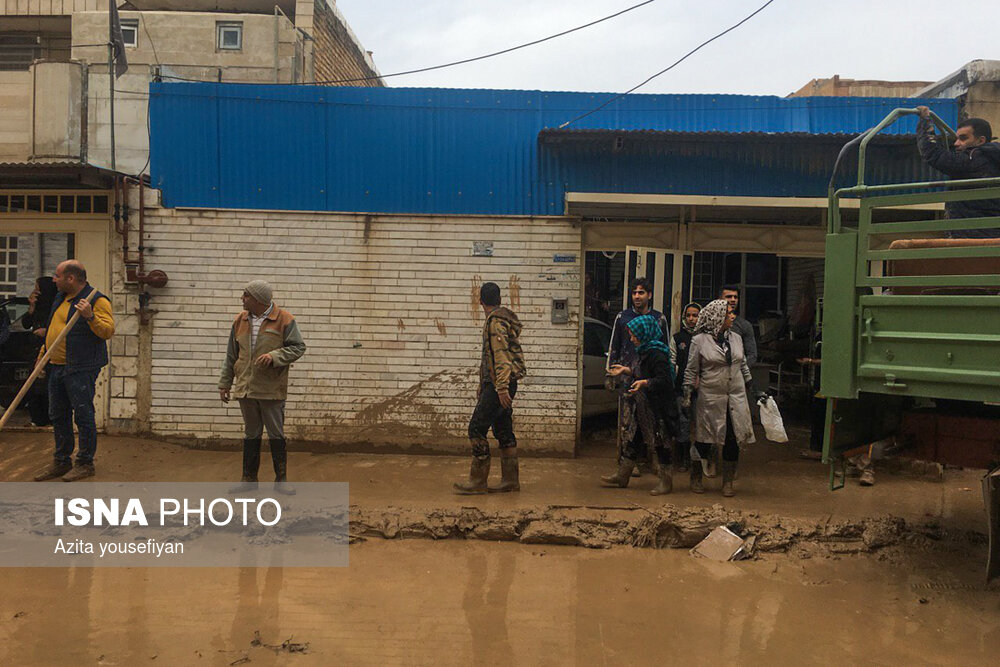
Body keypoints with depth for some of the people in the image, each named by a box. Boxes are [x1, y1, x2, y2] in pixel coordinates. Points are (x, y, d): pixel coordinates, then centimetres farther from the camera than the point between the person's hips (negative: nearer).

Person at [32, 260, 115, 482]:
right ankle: (61, 462, 24)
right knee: (58, 416, 14)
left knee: (83, 415, -3)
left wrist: (90, 317, -33)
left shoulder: (97, 300, -10)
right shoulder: (60, 298, 17)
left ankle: (85, 463, 6)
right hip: (56, 367, 9)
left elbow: (108, 331, -20)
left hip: (80, 370, -9)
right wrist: (43, 353, 24)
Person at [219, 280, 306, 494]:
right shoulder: (240, 320, 9)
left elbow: (298, 348, -6)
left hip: (272, 389, -4)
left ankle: (281, 479, 13)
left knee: (277, 435, 4)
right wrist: (225, 383, 13)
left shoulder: (284, 319, -7)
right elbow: (231, 356, 14)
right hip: (245, 388, 4)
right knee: (251, 435, 12)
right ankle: (249, 479, 21)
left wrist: (274, 356, -21)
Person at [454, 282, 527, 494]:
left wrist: (501, 387, -28)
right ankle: (510, 480, 15)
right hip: (501, 385, 10)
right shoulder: (502, 319, 19)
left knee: (476, 429, -8)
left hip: (498, 385, -10)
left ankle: (478, 481, -4)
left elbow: (501, 355, -23)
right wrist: (482, 386, 31)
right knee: (503, 431, 11)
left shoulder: (496, 322, -13)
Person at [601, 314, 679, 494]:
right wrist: (626, 370, 26)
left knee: (660, 441, 0)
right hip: (646, 405, 10)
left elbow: (664, 380, -25)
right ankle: (622, 476, 21)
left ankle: (666, 481, 12)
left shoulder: (656, 353, -18)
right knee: (635, 436, 13)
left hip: (658, 407, -10)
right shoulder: (646, 351, 11)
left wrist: (644, 383, -37)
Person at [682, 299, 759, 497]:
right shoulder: (700, 340, -4)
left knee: (733, 440, 4)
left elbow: (744, 366, 20)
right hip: (710, 398, -4)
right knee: (703, 440, 3)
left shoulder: (736, 338, 10)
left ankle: (728, 481, 17)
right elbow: (691, 371, -1)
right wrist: (687, 397, -4)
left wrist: (752, 389, 17)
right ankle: (696, 479, 20)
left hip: (736, 398, 4)